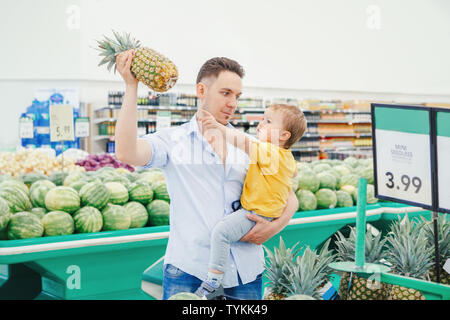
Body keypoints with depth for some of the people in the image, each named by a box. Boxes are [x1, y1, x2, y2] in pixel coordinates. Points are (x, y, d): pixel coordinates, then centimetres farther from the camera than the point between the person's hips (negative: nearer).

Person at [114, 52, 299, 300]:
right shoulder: (173, 140, 3)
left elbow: (290, 198, 15)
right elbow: (126, 153, -17)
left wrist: (275, 226, -7)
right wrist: (131, 86, -15)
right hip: (188, 270, -3)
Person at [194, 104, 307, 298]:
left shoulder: (269, 151, -21)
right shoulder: (287, 158, 10)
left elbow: (245, 142, -34)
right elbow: (294, 172, 31)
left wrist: (218, 127, -39)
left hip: (257, 215, -11)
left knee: (220, 231, -26)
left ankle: (213, 280, -25)